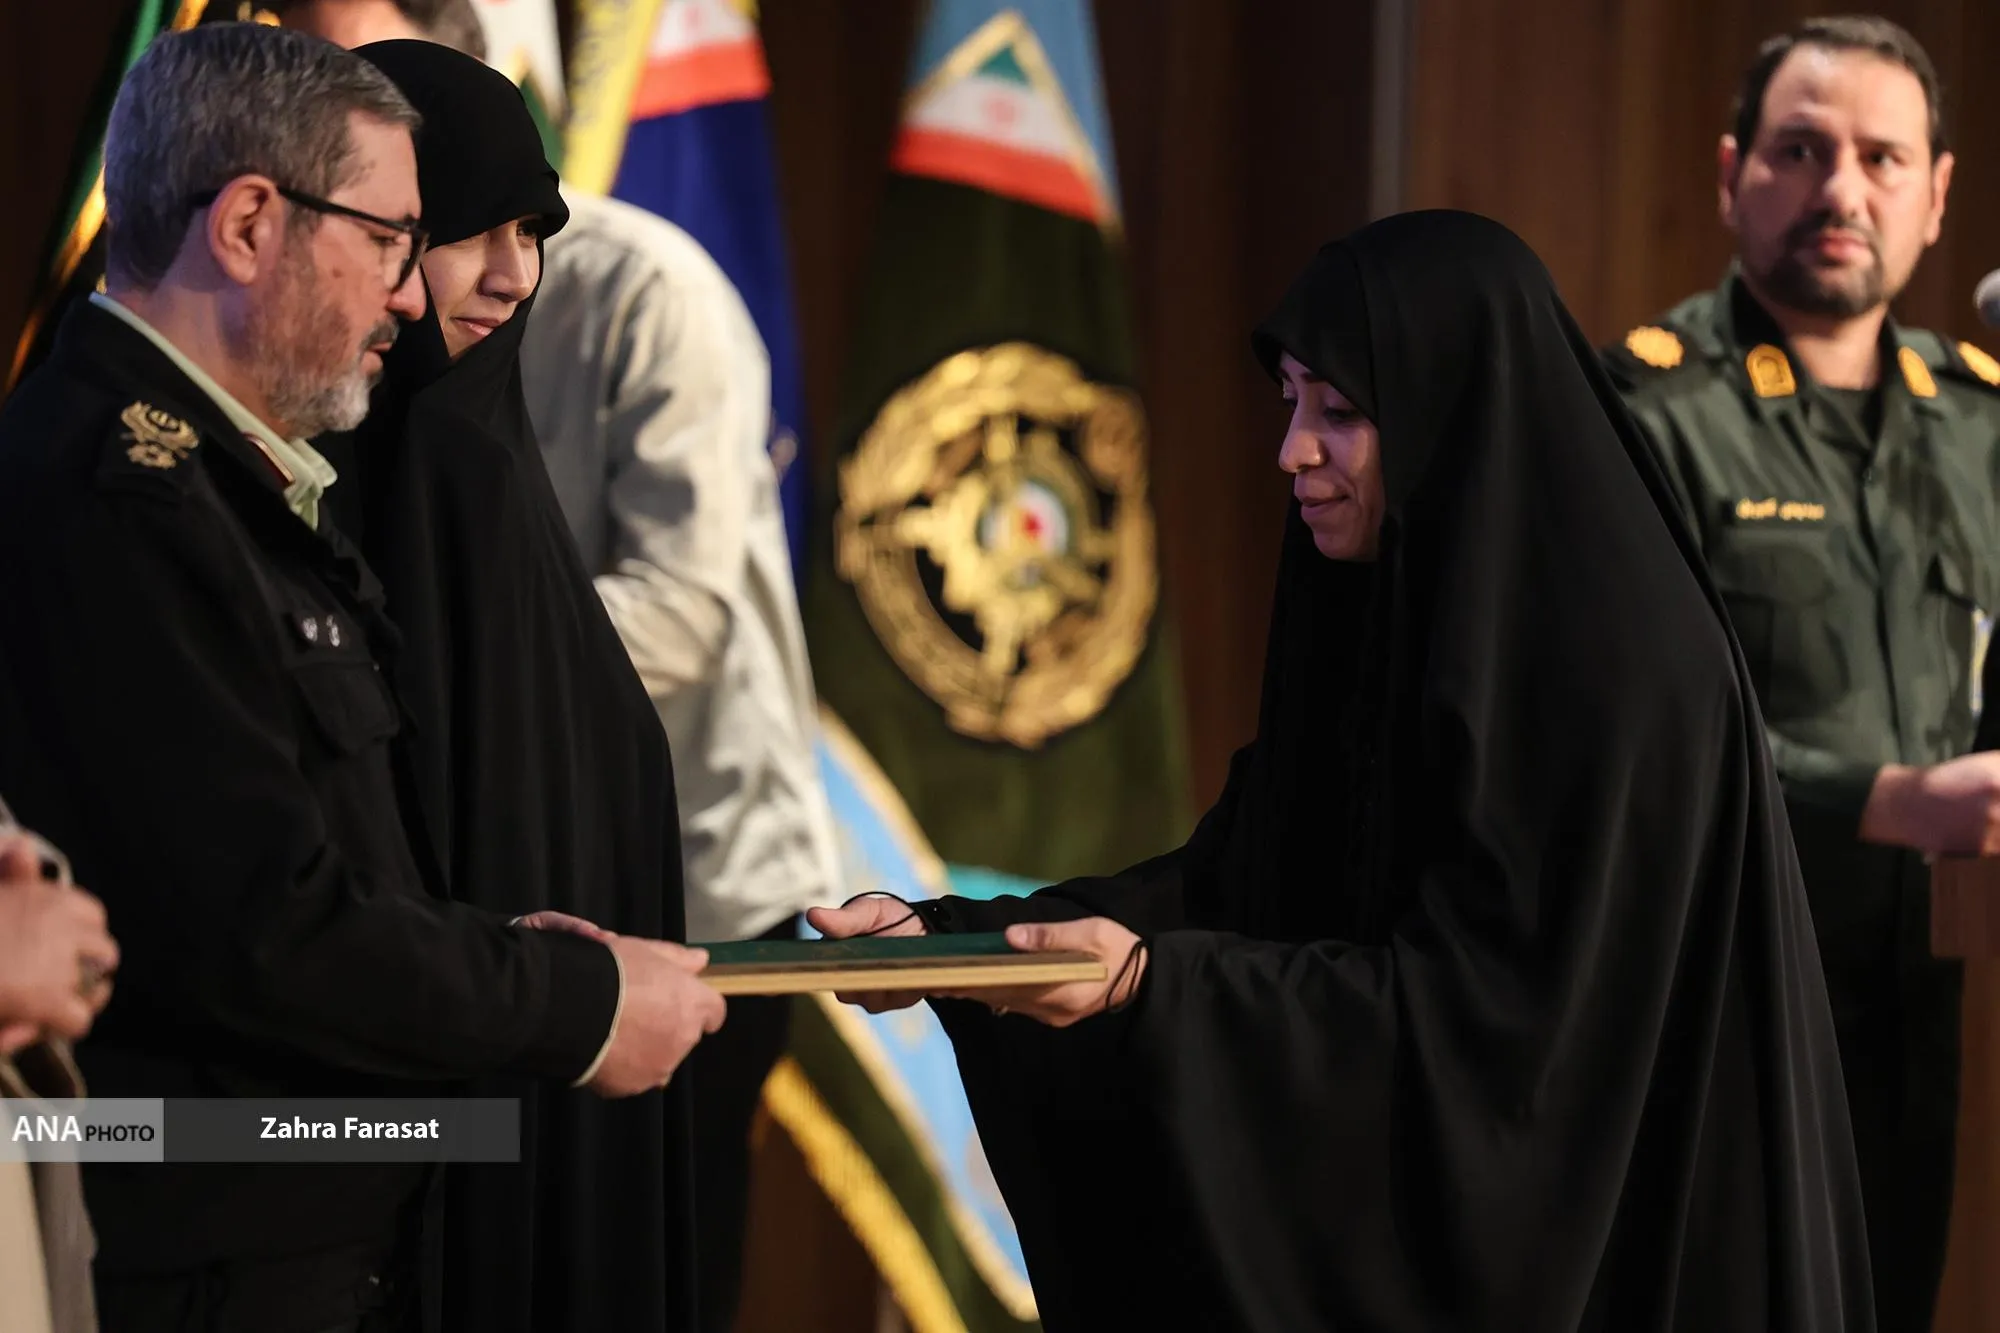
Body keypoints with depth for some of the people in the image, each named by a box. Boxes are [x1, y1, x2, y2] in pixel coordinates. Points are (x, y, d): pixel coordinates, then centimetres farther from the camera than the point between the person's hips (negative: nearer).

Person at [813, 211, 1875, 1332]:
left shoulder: (1621, 666, -19)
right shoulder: (1386, 616, 8)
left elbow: (1492, 1000, -23)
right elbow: (1231, 874, 4)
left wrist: (1156, 981, -30)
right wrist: (947, 934, -7)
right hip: (1389, 1210, 8)